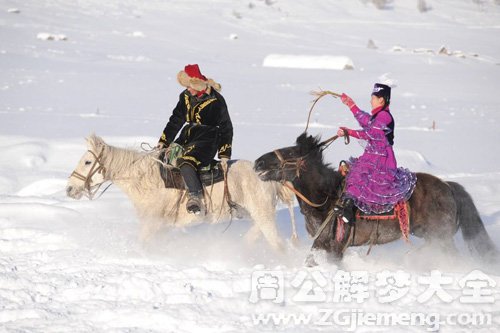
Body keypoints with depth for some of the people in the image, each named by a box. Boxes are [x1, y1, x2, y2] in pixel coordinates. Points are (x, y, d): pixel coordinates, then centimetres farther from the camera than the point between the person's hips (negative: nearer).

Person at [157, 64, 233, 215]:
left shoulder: (215, 100, -11)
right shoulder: (186, 96, 6)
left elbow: (226, 128, -7)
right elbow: (176, 120, 14)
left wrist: (224, 155, -12)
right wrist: (164, 141, 7)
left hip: (207, 141, -8)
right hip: (187, 137, 8)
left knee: (185, 162, -33)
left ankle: (195, 197, -37)